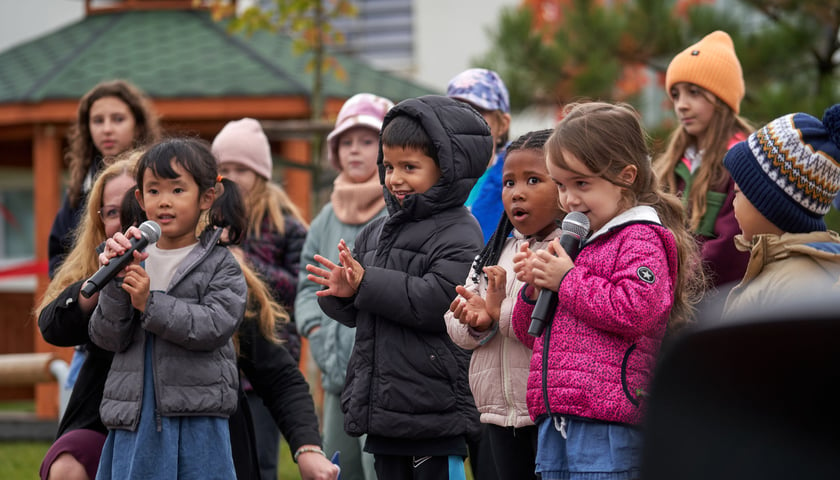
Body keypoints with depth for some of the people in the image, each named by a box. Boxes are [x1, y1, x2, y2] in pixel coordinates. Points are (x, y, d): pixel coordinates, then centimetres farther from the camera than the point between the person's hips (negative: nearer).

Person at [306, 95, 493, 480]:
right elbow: (356, 314, 18)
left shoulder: (459, 234, -9)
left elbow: (437, 301, -22)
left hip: (434, 407, -8)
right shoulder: (377, 232, 15)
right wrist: (341, 293, -6)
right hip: (382, 404, 8)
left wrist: (366, 284, -19)